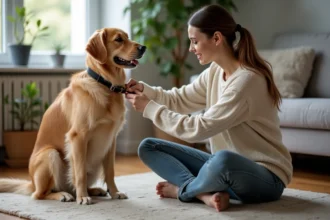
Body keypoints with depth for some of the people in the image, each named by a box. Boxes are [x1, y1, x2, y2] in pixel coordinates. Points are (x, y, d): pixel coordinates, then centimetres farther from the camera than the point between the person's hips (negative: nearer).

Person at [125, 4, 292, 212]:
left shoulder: (247, 80, -25)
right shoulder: (216, 70, 2)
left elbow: (198, 129, -24)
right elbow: (181, 100, 12)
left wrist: (150, 108, -16)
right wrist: (145, 90, -5)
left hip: (266, 177, -8)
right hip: (226, 165, 8)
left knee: (223, 159, -44)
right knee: (148, 147, 2)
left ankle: (183, 189, -11)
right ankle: (205, 193, -18)